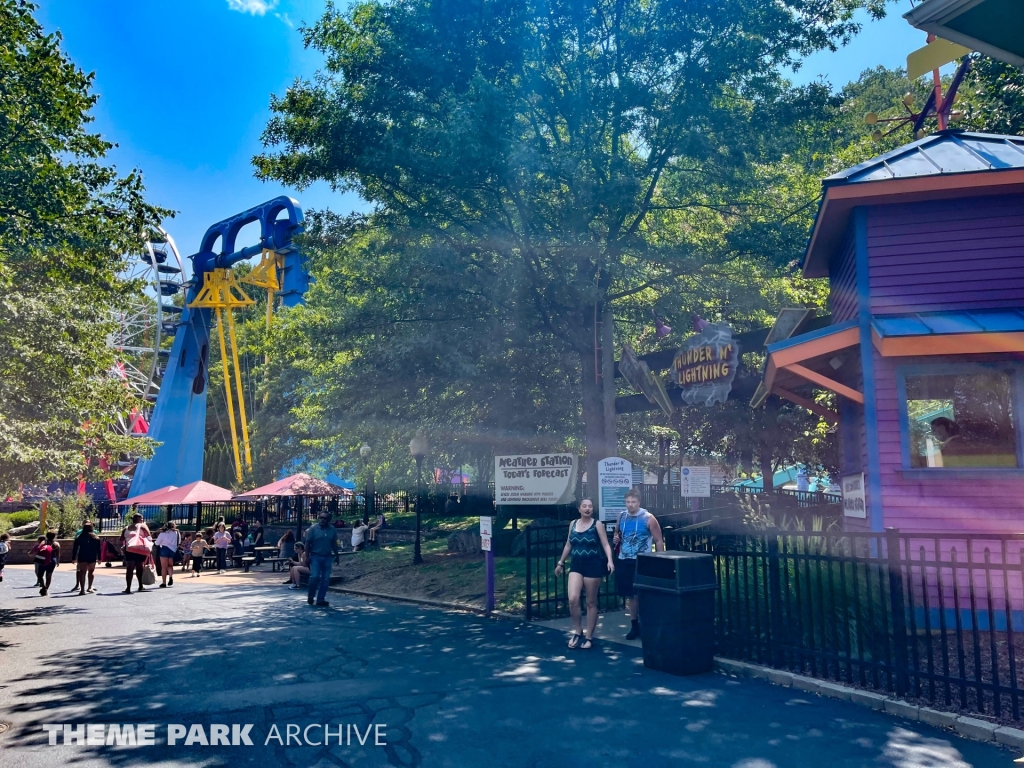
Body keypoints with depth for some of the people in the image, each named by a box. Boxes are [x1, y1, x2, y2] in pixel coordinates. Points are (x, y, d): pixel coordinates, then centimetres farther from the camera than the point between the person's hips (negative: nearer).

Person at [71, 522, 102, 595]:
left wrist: (73, 558, 6)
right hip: (92, 558, 1)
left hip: (82, 558, -1)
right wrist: (99, 558, 7)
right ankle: (90, 587, 17)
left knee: (82, 573, -1)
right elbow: (98, 549, 3)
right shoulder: (96, 538, 3)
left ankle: (82, 590, -7)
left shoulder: (79, 537, 2)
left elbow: (75, 548, 1)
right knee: (91, 571, 18)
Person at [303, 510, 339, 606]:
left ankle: (321, 599, 12)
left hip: (328, 557, 3)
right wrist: (307, 556, -9)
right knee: (315, 576, -13)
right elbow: (308, 543, -5)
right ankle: (310, 597, 10)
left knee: (326, 579, 3)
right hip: (315, 556, -3)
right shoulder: (313, 528, -6)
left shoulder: (332, 529, 2)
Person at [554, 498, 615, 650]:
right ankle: (577, 631, 9)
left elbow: (605, 545, -9)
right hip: (576, 565, 3)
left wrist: (610, 560, -25)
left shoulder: (597, 525, -4)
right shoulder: (573, 524, 8)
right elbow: (568, 545, 17)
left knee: (591, 603, 5)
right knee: (572, 599, -12)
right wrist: (561, 563, 20)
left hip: (593, 565, -3)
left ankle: (589, 637, 16)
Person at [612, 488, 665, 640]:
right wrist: (616, 539, -3)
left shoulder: (648, 518, -9)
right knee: (630, 595, 10)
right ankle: (634, 625, 22)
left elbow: (659, 541, -5)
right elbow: (617, 534, 21)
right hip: (624, 561, 5)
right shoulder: (621, 517, 5)